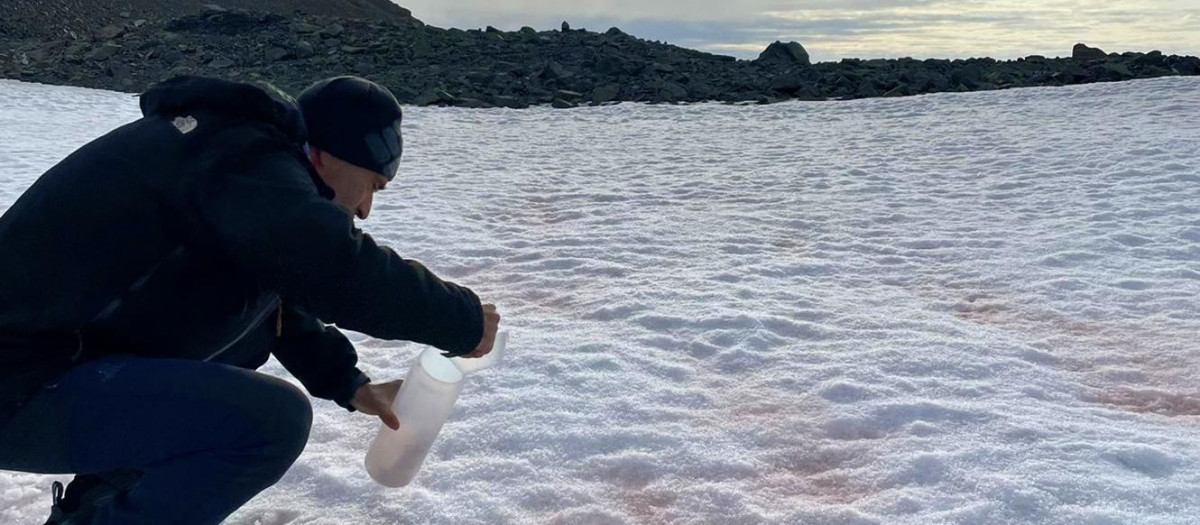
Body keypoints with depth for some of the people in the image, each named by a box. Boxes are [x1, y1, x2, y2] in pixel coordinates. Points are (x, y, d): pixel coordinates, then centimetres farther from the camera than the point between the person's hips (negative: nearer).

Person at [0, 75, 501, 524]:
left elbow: (277, 293, 21)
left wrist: (349, 384, 15)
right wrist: (464, 320, -15)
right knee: (272, 419, -24)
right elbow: (343, 273, -30)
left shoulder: (233, 146, 14)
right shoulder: (245, 159, -18)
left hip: (52, 354, 11)